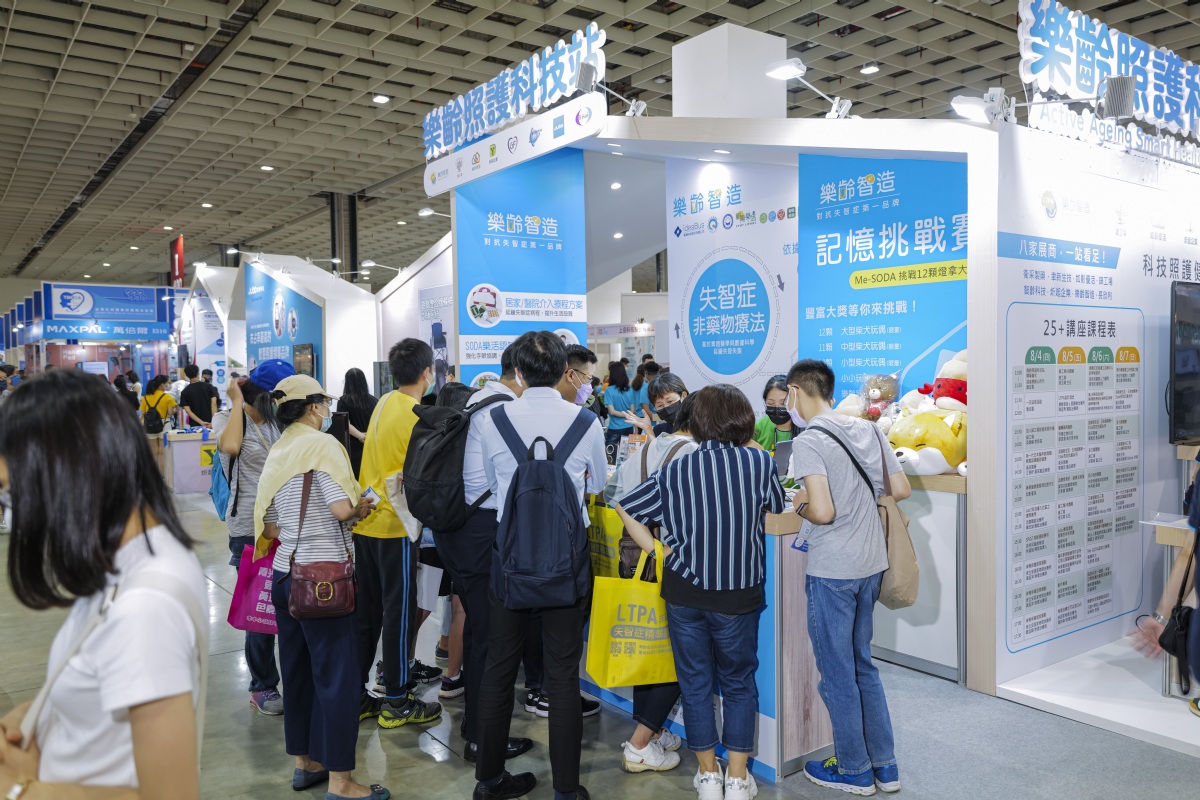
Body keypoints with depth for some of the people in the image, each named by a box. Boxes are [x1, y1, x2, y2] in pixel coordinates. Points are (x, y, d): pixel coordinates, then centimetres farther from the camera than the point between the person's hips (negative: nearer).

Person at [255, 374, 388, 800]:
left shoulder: (275, 454, 10)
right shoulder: (322, 444, -11)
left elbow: (269, 528, 11)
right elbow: (342, 508, -21)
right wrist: (361, 508, -1)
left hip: (285, 573, 8)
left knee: (297, 670, 16)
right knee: (338, 676, -1)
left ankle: (305, 763, 29)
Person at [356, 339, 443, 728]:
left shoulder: (384, 403, 9)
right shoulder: (416, 415, -16)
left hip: (365, 522, 8)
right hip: (395, 526, -8)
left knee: (366, 610, 15)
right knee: (399, 611, 3)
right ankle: (397, 702, 14)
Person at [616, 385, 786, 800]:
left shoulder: (677, 470, -5)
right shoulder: (760, 463, -8)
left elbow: (626, 508, -3)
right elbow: (778, 510, 8)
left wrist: (659, 551, -1)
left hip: (684, 590, 1)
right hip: (739, 594, -1)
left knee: (695, 683, 16)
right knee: (738, 684, 18)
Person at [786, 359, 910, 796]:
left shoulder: (809, 442, -17)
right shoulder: (869, 429, 6)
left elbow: (823, 512, -25)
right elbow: (900, 489, 9)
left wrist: (800, 505, -5)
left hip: (831, 572, -8)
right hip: (871, 564, 8)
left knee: (838, 674, 9)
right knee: (863, 666, 21)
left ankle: (855, 770, 24)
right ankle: (885, 767, 30)